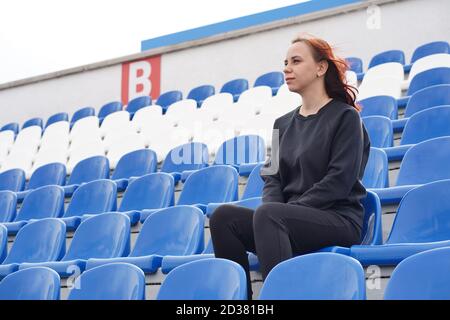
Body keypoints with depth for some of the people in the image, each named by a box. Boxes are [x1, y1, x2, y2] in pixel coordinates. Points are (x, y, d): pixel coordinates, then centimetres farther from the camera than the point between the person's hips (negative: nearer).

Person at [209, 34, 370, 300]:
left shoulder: (345, 116, 0)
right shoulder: (283, 124, 19)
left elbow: (339, 181, -10)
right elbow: (272, 178, 12)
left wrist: (282, 209, -15)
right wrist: (278, 209, -10)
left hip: (337, 218, -6)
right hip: (292, 221, 6)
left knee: (267, 214, -34)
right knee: (224, 216, -19)